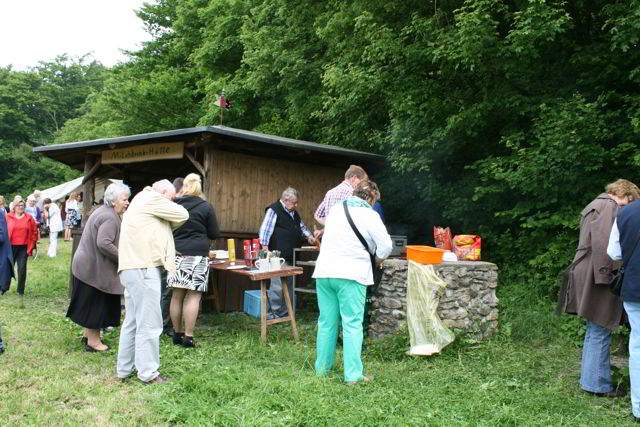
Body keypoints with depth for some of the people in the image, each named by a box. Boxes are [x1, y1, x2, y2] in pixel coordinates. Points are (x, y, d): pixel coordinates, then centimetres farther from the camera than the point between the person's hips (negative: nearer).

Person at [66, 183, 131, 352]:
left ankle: (89, 333, 33)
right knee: (96, 304, -1)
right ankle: (93, 342, 9)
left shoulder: (103, 211, 13)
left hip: (89, 264, 11)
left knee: (92, 303, 20)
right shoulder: (109, 217, -21)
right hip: (94, 267, -11)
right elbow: (104, 243, -31)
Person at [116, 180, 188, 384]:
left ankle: (124, 368, 25)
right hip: (143, 269, -10)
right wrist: (168, 224, 13)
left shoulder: (139, 202, 26)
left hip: (130, 269, 10)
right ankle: (148, 372, 1)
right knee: (149, 323, -5)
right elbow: (182, 215, -4)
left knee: (132, 321, 17)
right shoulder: (152, 199, -6)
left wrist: (165, 225, 12)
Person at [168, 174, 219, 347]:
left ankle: (177, 334, 18)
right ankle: (188, 337, -1)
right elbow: (214, 234, 2)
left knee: (177, 295, 10)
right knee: (193, 296, -1)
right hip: (197, 255, -4)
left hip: (176, 254, 4)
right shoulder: (206, 207, -4)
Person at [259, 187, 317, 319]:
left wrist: (309, 236, 13)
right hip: (279, 256, -9)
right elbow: (265, 230, -12)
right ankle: (272, 313, 0)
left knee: (289, 285, 11)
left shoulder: (294, 213, 19)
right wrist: (265, 249, -17)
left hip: (292, 257, 9)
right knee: (278, 285, -11)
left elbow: (301, 227, 31)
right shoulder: (273, 210, -8)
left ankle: (284, 313, 20)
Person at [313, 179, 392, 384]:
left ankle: (322, 368, 22)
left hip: (324, 271, 6)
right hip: (350, 274, -5)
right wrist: (378, 260, 11)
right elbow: (386, 245, -8)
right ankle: (353, 375, -2)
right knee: (352, 324, -2)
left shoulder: (335, 209, 13)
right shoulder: (369, 215, -5)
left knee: (326, 322, 13)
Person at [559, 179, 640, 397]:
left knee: (594, 331, 17)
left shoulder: (595, 205, 22)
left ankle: (590, 379, 25)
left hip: (587, 277, 11)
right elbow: (603, 243, -22)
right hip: (597, 279, -11)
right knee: (600, 332, -4)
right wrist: (605, 275, -22)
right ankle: (598, 384, 3)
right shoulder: (608, 206, -12)